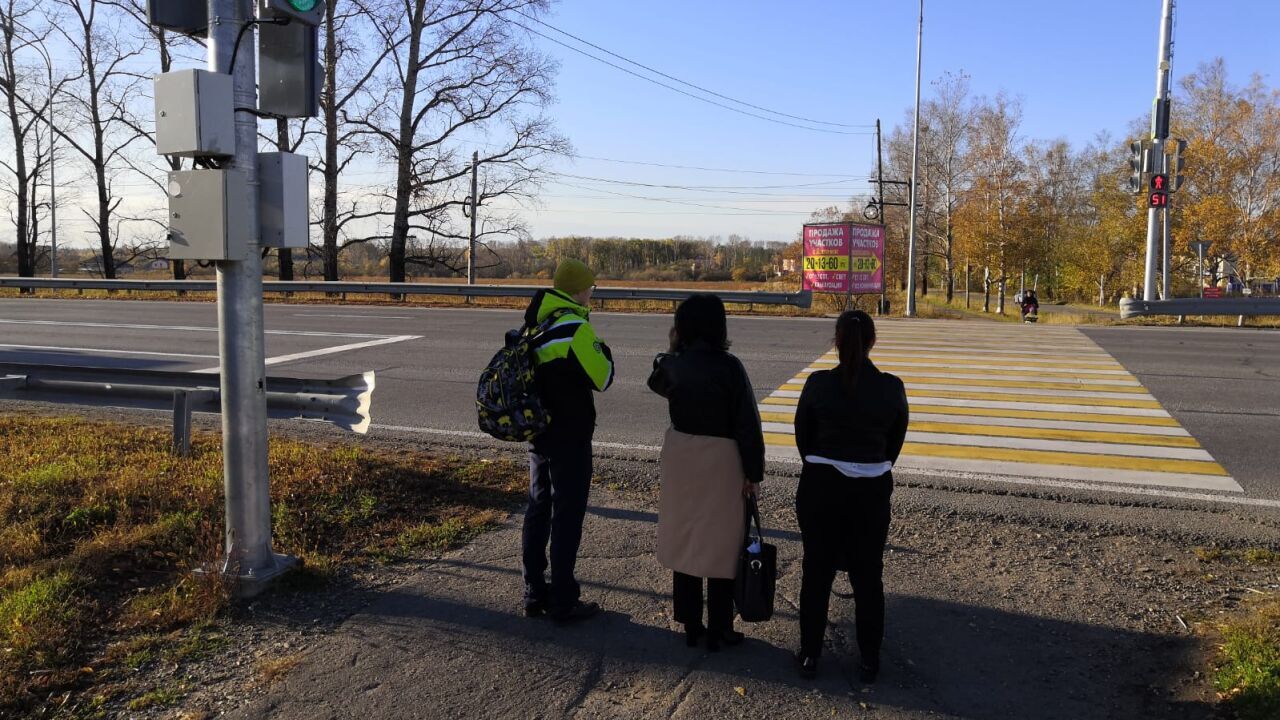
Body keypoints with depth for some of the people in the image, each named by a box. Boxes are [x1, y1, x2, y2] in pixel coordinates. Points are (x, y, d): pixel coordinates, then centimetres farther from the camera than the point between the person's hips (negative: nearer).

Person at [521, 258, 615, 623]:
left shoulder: (534, 326, 9)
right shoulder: (575, 327, -18)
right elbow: (602, 378, -14)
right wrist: (604, 350, 3)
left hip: (538, 434, 8)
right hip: (569, 438, -8)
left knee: (538, 510, 15)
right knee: (567, 516, 0)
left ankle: (534, 593, 24)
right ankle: (563, 602, 8)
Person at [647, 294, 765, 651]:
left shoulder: (672, 365, -5)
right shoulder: (729, 367, -15)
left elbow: (657, 384, 21)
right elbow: (747, 423, -14)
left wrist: (674, 350, 13)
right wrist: (753, 471, -6)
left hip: (681, 457, 4)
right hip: (721, 461, -4)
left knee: (684, 537, 15)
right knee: (720, 542, 7)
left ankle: (690, 624, 24)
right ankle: (718, 630, 17)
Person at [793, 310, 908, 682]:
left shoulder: (818, 383, -12)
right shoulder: (892, 388, -8)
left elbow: (803, 436, 0)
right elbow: (895, 442, 4)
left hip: (820, 487, -1)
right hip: (872, 491, 1)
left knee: (817, 572, 12)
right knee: (867, 576, 14)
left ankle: (810, 655, 22)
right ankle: (870, 660, 24)